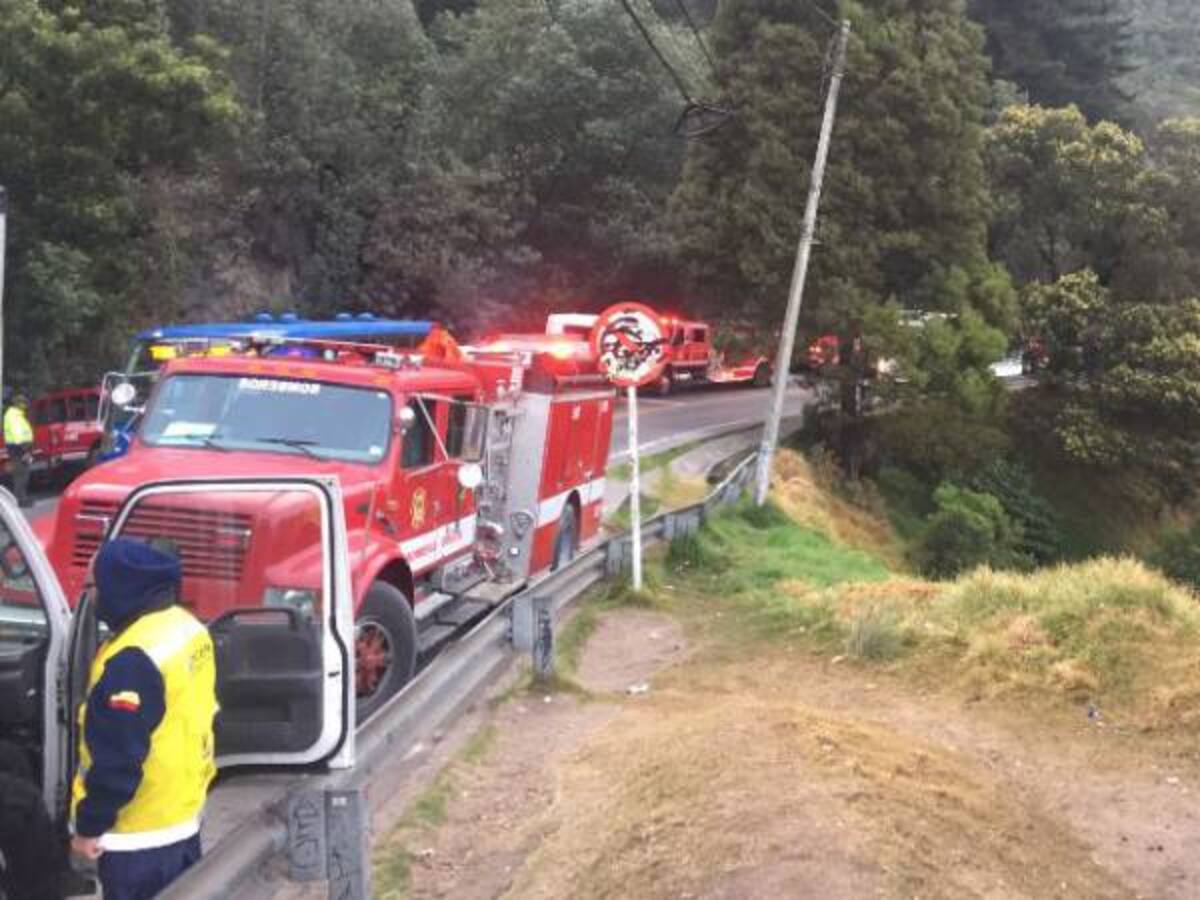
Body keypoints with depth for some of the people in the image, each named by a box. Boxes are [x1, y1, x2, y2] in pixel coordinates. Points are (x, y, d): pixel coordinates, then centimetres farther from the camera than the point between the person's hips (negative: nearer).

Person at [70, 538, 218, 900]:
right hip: (184, 813, 9)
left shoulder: (133, 660, -28)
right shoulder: (190, 629, 2)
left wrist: (90, 825, -13)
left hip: (139, 832, -9)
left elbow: (116, 758, -25)